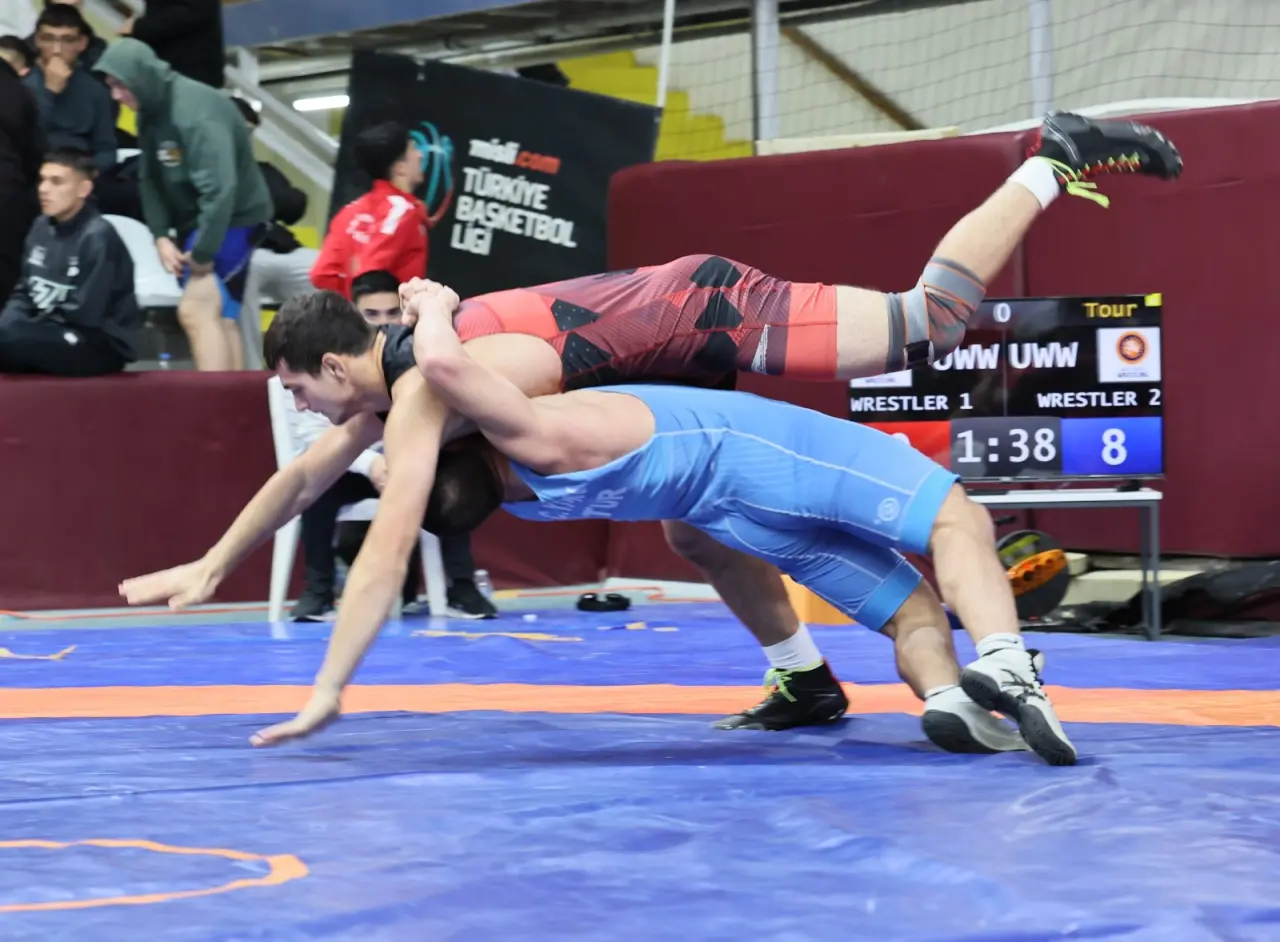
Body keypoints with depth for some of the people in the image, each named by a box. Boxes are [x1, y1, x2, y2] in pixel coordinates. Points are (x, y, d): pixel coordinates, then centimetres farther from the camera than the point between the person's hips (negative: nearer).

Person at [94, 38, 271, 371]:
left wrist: (203, 252, -26)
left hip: (233, 219, -9)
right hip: (194, 221, 9)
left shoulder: (196, 113, -26)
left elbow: (220, 189, -31)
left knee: (196, 311, -18)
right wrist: (161, 236, -5)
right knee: (220, 318, 10)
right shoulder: (151, 112, 2)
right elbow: (150, 180, 7)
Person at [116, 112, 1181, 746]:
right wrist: (208, 569, 22)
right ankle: (810, 682, 23)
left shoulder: (423, 393, -21)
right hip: (685, 337, 9)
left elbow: (386, 552, -27)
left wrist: (327, 692, -24)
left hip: (704, 316, -9)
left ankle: (1053, 164, 4)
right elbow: (302, 478, 19)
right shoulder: (398, 366, 6)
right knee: (697, 526, 13)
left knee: (923, 325, -7)